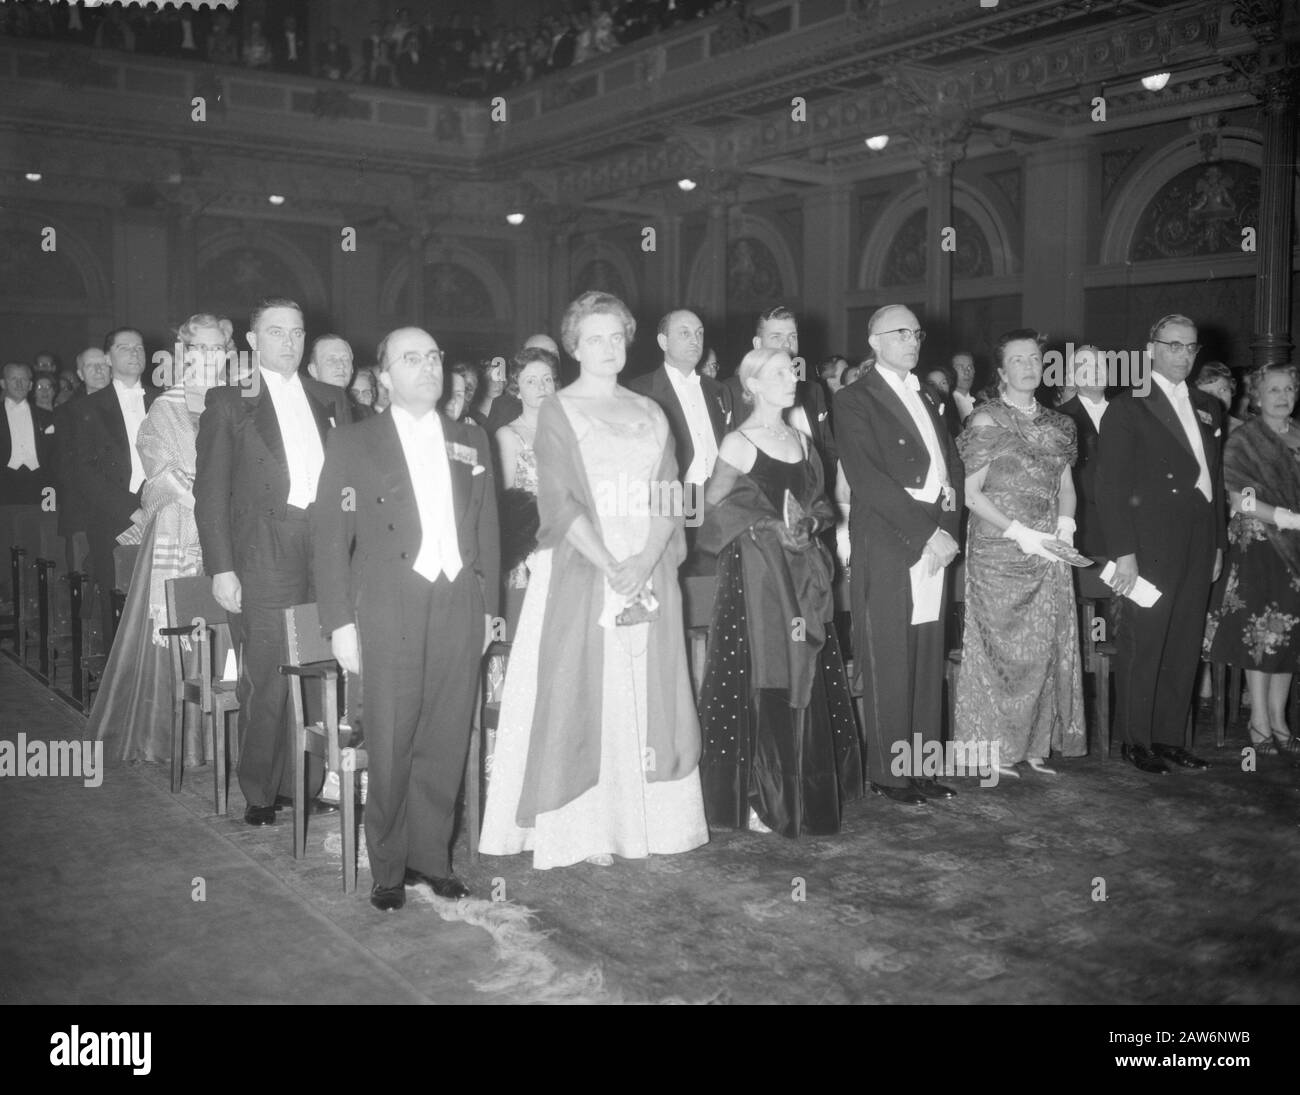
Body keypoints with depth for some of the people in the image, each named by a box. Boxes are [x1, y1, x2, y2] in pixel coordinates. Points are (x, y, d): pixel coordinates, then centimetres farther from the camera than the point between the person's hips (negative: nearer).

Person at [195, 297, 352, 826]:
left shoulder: (331, 400, 16)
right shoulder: (228, 402, 6)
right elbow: (210, 491, 2)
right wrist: (221, 568, -6)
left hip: (328, 547, 3)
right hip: (265, 555, -3)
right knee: (266, 678, -1)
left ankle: (306, 783, 16)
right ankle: (260, 792, 13)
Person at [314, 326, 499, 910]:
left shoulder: (471, 441, 14)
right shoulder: (352, 444, 3)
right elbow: (329, 537, -1)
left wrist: (487, 606, 11)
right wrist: (340, 622, -7)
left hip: (458, 606, 3)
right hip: (389, 614, -3)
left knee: (445, 743, 7)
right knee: (390, 748, 1)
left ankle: (431, 856, 22)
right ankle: (388, 867, 16)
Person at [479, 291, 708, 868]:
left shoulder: (650, 414, 14)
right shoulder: (557, 412, 2)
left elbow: (668, 496, 6)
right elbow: (560, 501, -8)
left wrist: (645, 560, -12)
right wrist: (608, 565, -18)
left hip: (649, 576, 4)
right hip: (580, 574, -4)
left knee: (645, 696, 5)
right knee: (582, 696, -2)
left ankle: (645, 817, 14)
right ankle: (585, 827, 4)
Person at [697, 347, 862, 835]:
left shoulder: (801, 440, 14)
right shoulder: (739, 444, -7)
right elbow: (713, 510, -9)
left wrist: (809, 523, -2)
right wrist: (771, 528, -15)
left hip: (800, 576, 7)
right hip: (754, 574, -6)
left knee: (806, 683, 8)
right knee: (761, 682, -5)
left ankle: (801, 791, 19)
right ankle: (754, 796, 6)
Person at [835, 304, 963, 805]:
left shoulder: (926, 399, 23)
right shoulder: (855, 399, -1)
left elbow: (953, 466, 17)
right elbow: (866, 479, -11)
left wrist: (948, 530, -1)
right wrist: (926, 531, -14)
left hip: (934, 544, 6)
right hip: (886, 547, -6)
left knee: (928, 665, 7)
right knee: (888, 665, -2)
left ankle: (920, 765, 15)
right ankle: (888, 772, 7)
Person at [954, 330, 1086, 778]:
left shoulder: (1057, 425, 13)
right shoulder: (986, 421, -4)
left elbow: (1066, 484, 18)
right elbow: (970, 492, -7)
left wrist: (1065, 519, -3)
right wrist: (1018, 532, -15)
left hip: (1048, 553, 5)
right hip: (997, 551, -5)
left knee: (1046, 648, 5)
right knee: (1000, 644, -3)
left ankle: (1034, 745, 15)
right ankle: (993, 749, 6)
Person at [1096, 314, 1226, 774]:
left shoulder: (1208, 408, 17)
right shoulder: (1127, 408, -4)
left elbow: (1215, 478, 17)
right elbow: (1111, 487, -9)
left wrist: (1219, 542, 12)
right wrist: (1123, 552, -15)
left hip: (1197, 545, 6)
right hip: (1151, 545, -6)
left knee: (1185, 648, 9)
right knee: (1142, 646, 0)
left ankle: (1169, 737, 19)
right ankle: (1135, 741, 10)